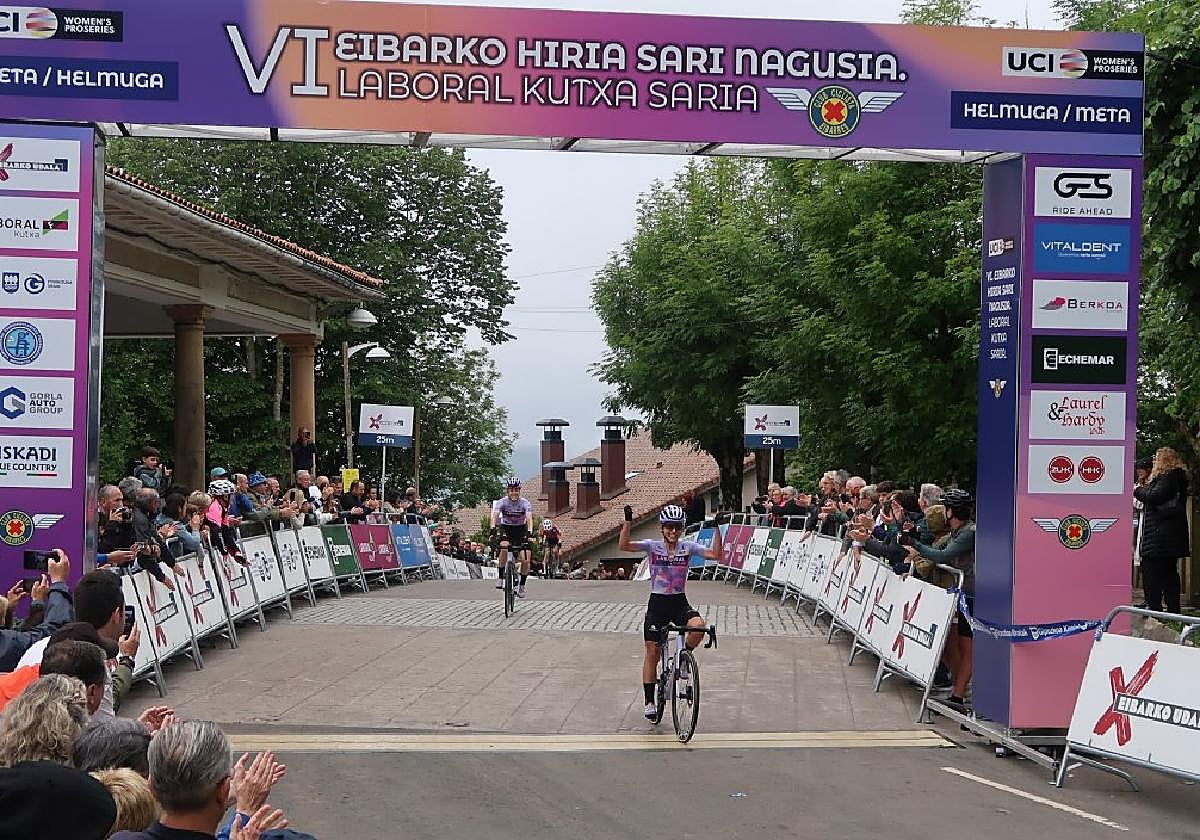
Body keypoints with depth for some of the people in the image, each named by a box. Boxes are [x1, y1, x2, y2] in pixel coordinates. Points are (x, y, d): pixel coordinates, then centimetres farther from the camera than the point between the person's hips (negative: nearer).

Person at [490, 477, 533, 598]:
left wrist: (529, 531, -50)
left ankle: (522, 586, 12)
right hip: (506, 528, 0)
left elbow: (529, 518, -32)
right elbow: (495, 514, -32)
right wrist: (493, 527, -52)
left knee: (525, 561, -11)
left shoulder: (525, 503, -18)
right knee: (504, 546, -33)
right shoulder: (502, 502, -17)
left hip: (521, 530, 0)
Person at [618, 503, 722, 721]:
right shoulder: (652, 546, -4)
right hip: (657, 604, -1)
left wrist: (716, 529, -20)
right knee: (652, 652, 2)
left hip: (679, 603, 1)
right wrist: (628, 521, -27)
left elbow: (715, 554, -12)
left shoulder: (688, 547, 0)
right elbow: (623, 545, -17)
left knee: (698, 626, -31)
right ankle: (649, 702, 15)